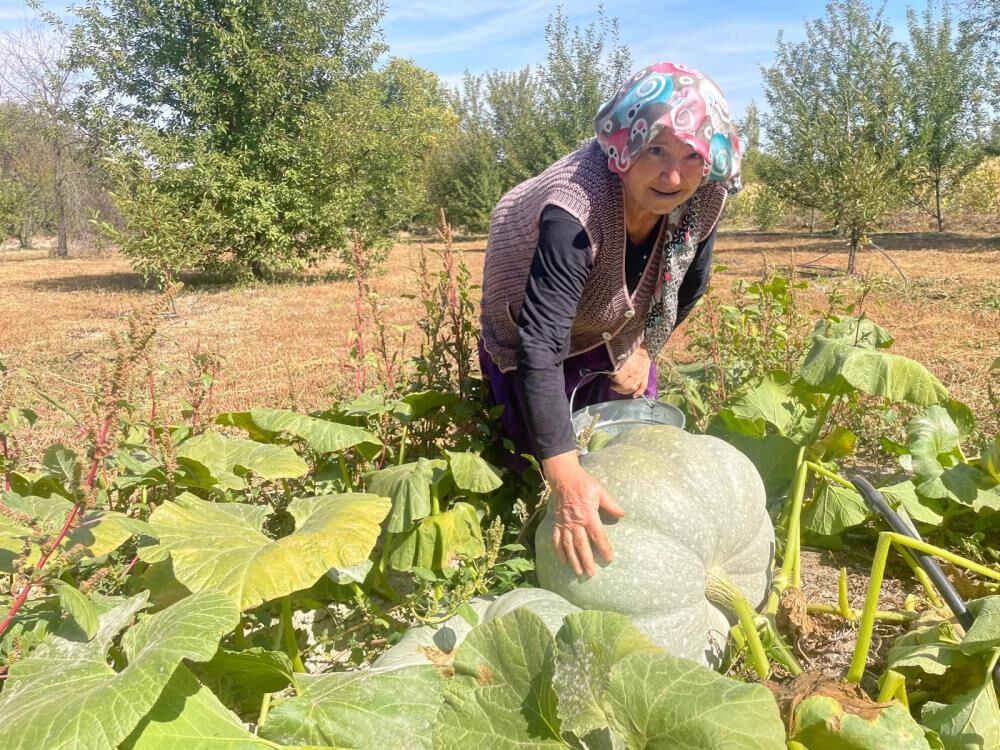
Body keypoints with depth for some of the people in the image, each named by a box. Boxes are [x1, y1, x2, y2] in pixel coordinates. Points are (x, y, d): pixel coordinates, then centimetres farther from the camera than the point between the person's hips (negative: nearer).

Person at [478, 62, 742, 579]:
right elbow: (540, 346, -49)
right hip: (529, 335, -5)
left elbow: (688, 283, -2)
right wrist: (565, 474, -55)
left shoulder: (703, 198, -24)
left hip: (619, 333, 5)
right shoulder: (574, 212, -43)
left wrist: (645, 349, -7)